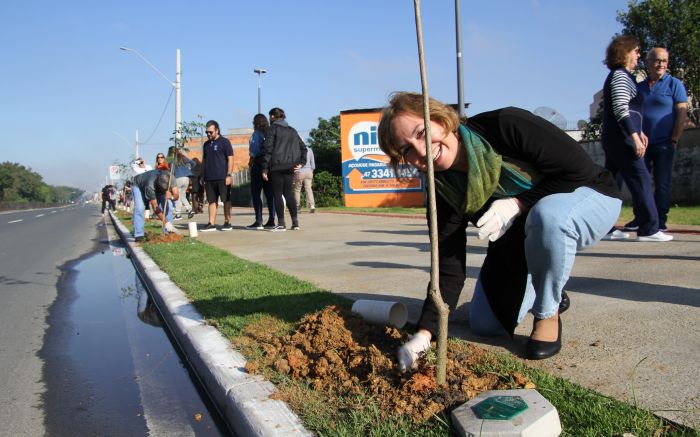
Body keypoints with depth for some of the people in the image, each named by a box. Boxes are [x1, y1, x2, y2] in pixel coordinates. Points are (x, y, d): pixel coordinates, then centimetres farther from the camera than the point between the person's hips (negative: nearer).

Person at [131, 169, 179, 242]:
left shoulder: (170, 178, -35)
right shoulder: (150, 185, -45)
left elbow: (176, 195, -32)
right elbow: (155, 207, -41)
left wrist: (171, 196, -57)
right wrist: (166, 222, -44)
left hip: (156, 187, 4)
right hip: (139, 185, -4)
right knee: (139, 208, -25)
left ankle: (168, 232, -8)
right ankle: (139, 236, -19)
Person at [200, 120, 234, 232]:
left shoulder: (224, 142, -2)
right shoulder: (206, 144, 16)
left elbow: (230, 159, -6)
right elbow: (204, 161, 22)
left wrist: (229, 175, -13)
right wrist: (202, 176, 16)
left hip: (222, 177, -6)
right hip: (209, 178, 6)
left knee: (226, 200, 1)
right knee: (212, 201, 6)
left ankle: (227, 223, 7)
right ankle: (211, 224, 8)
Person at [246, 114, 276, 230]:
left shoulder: (256, 133, -4)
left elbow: (254, 151, -10)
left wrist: (251, 163, -1)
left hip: (259, 163, -7)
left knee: (256, 194, -3)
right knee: (269, 193, 7)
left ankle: (258, 221, -7)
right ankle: (271, 220, 6)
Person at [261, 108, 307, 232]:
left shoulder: (272, 129, -1)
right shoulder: (292, 130, 18)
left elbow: (267, 149, -9)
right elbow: (303, 148, 14)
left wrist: (265, 168, -8)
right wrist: (301, 162, 9)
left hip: (276, 166, -6)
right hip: (290, 167, 6)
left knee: (278, 194, -1)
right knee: (289, 193, 11)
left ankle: (281, 224, -3)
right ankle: (295, 222, 8)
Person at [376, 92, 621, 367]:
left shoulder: (504, 125, -31)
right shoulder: (445, 191, -16)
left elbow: (580, 167, -25)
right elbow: (449, 265, -19)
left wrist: (517, 204, -33)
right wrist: (424, 332, -28)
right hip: (522, 235, 5)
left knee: (547, 215, -42)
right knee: (485, 325, 0)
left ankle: (548, 315, -15)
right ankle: (548, 290, 29)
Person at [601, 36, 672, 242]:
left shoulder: (620, 76, 22)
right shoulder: (620, 75, -9)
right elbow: (621, 110, -20)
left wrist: (638, 132, 27)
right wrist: (635, 136, -25)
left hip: (613, 138, 10)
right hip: (622, 139, -10)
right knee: (641, 181, -9)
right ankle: (649, 229, -8)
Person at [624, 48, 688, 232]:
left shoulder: (674, 84, 1)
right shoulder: (639, 87, 13)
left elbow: (682, 112, -4)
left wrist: (674, 139, -10)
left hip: (663, 144, -4)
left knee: (662, 184, -1)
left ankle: (660, 221, 6)